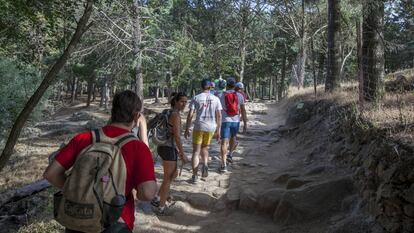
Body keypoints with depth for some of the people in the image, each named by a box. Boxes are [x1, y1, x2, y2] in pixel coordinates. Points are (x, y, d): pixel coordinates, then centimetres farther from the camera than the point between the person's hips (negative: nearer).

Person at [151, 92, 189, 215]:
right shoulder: (175, 114, -17)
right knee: (168, 179, 4)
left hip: (165, 147, 9)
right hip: (168, 149, -9)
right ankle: (161, 208, 17)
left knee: (173, 175, 22)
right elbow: (177, 136, -21)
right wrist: (183, 154, -15)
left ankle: (157, 199, 29)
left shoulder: (170, 112, 13)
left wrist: (177, 150, 26)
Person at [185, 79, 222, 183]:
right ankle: (205, 164, -2)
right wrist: (218, 131, 9)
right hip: (211, 127, 2)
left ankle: (195, 176, 6)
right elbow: (219, 116, 3)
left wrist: (187, 129, 2)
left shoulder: (196, 98, 0)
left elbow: (190, 115, -4)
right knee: (204, 148, 23)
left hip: (199, 127, -2)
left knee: (196, 151, 6)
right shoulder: (216, 99, 5)